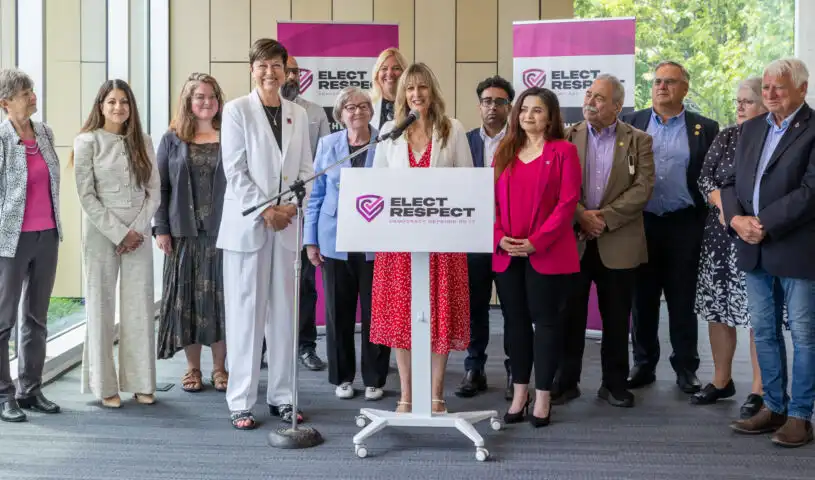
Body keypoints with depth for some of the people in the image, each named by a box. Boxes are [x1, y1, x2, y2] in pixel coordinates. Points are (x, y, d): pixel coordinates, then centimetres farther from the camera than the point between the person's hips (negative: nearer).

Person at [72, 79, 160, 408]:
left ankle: (140, 382, 11)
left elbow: (154, 191, 6)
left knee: (140, 308, 3)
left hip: (138, 234, 3)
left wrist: (137, 229, -6)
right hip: (101, 234, -3)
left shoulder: (142, 142, 9)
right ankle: (105, 385, 10)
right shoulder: (87, 141, -1)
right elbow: (86, 195, -7)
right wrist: (118, 233, -11)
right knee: (102, 308, 2)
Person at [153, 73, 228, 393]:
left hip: (222, 231, -1)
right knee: (187, 298, 5)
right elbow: (161, 187, 5)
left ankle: (219, 368, 16)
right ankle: (192, 368, 17)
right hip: (184, 233, 1)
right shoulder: (172, 140, 7)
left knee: (219, 297, 3)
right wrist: (161, 228, -2)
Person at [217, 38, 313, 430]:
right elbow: (235, 170, -7)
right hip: (247, 223, -4)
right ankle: (240, 402, 6)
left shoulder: (298, 114, 12)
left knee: (283, 312, 7)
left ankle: (281, 396, 16)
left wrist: (292, 205, -6)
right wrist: (266, 210, -14)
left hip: (287, 225, 4)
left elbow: (305, 168, 11)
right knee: (245, 314, -1)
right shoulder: (237, 110, -1)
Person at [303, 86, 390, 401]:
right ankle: (342, 377, 21)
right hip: (335, 241, 2)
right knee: (338, 312, 8)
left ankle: (374, 378, 16)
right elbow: (316, 194, 9)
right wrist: (311, 240, 4)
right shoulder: (327, 145, 6)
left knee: (374, 312, 3)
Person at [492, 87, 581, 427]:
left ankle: (543, 396, 11)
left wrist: (536, 242, -16)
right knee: (515, 321, 9)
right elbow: (492, 200, 9)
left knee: (546, 320, 2)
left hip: (547, 253, -5)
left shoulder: (563, 151, -1)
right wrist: (499, 237, -8)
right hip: (506, 253, 5)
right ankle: (519, 393, 19)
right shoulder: (505, 152, 13)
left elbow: (567, 202, -9)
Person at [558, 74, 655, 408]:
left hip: (618, 243, -1)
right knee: (569, 315, 5)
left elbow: (642, 188, -7)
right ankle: (566, 382, 16)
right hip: (572, 240, 1)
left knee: (616, 319, 7)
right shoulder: (567, 137, 7)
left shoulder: (639, 141, 3)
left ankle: (614, 383, 20)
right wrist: (581, 215, -13)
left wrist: (604, 217, -15)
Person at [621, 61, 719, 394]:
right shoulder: (630, 123, 7)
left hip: (684, 226, -1)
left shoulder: (705, 128, 4)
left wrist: (709, 222, -5)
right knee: (642, 299, 9)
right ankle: (643, 365, 20)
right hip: (641, 223, 1)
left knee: (683, 301, 6)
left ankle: (686, 368, 16)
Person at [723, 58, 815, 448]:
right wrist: (737, 218, -7)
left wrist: (765, 224, -18)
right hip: (754, 248, 7)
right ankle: (774, 407, 25)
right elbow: (731, 180, 11)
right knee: (764, 331, 13)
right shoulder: (751, 128, 13)